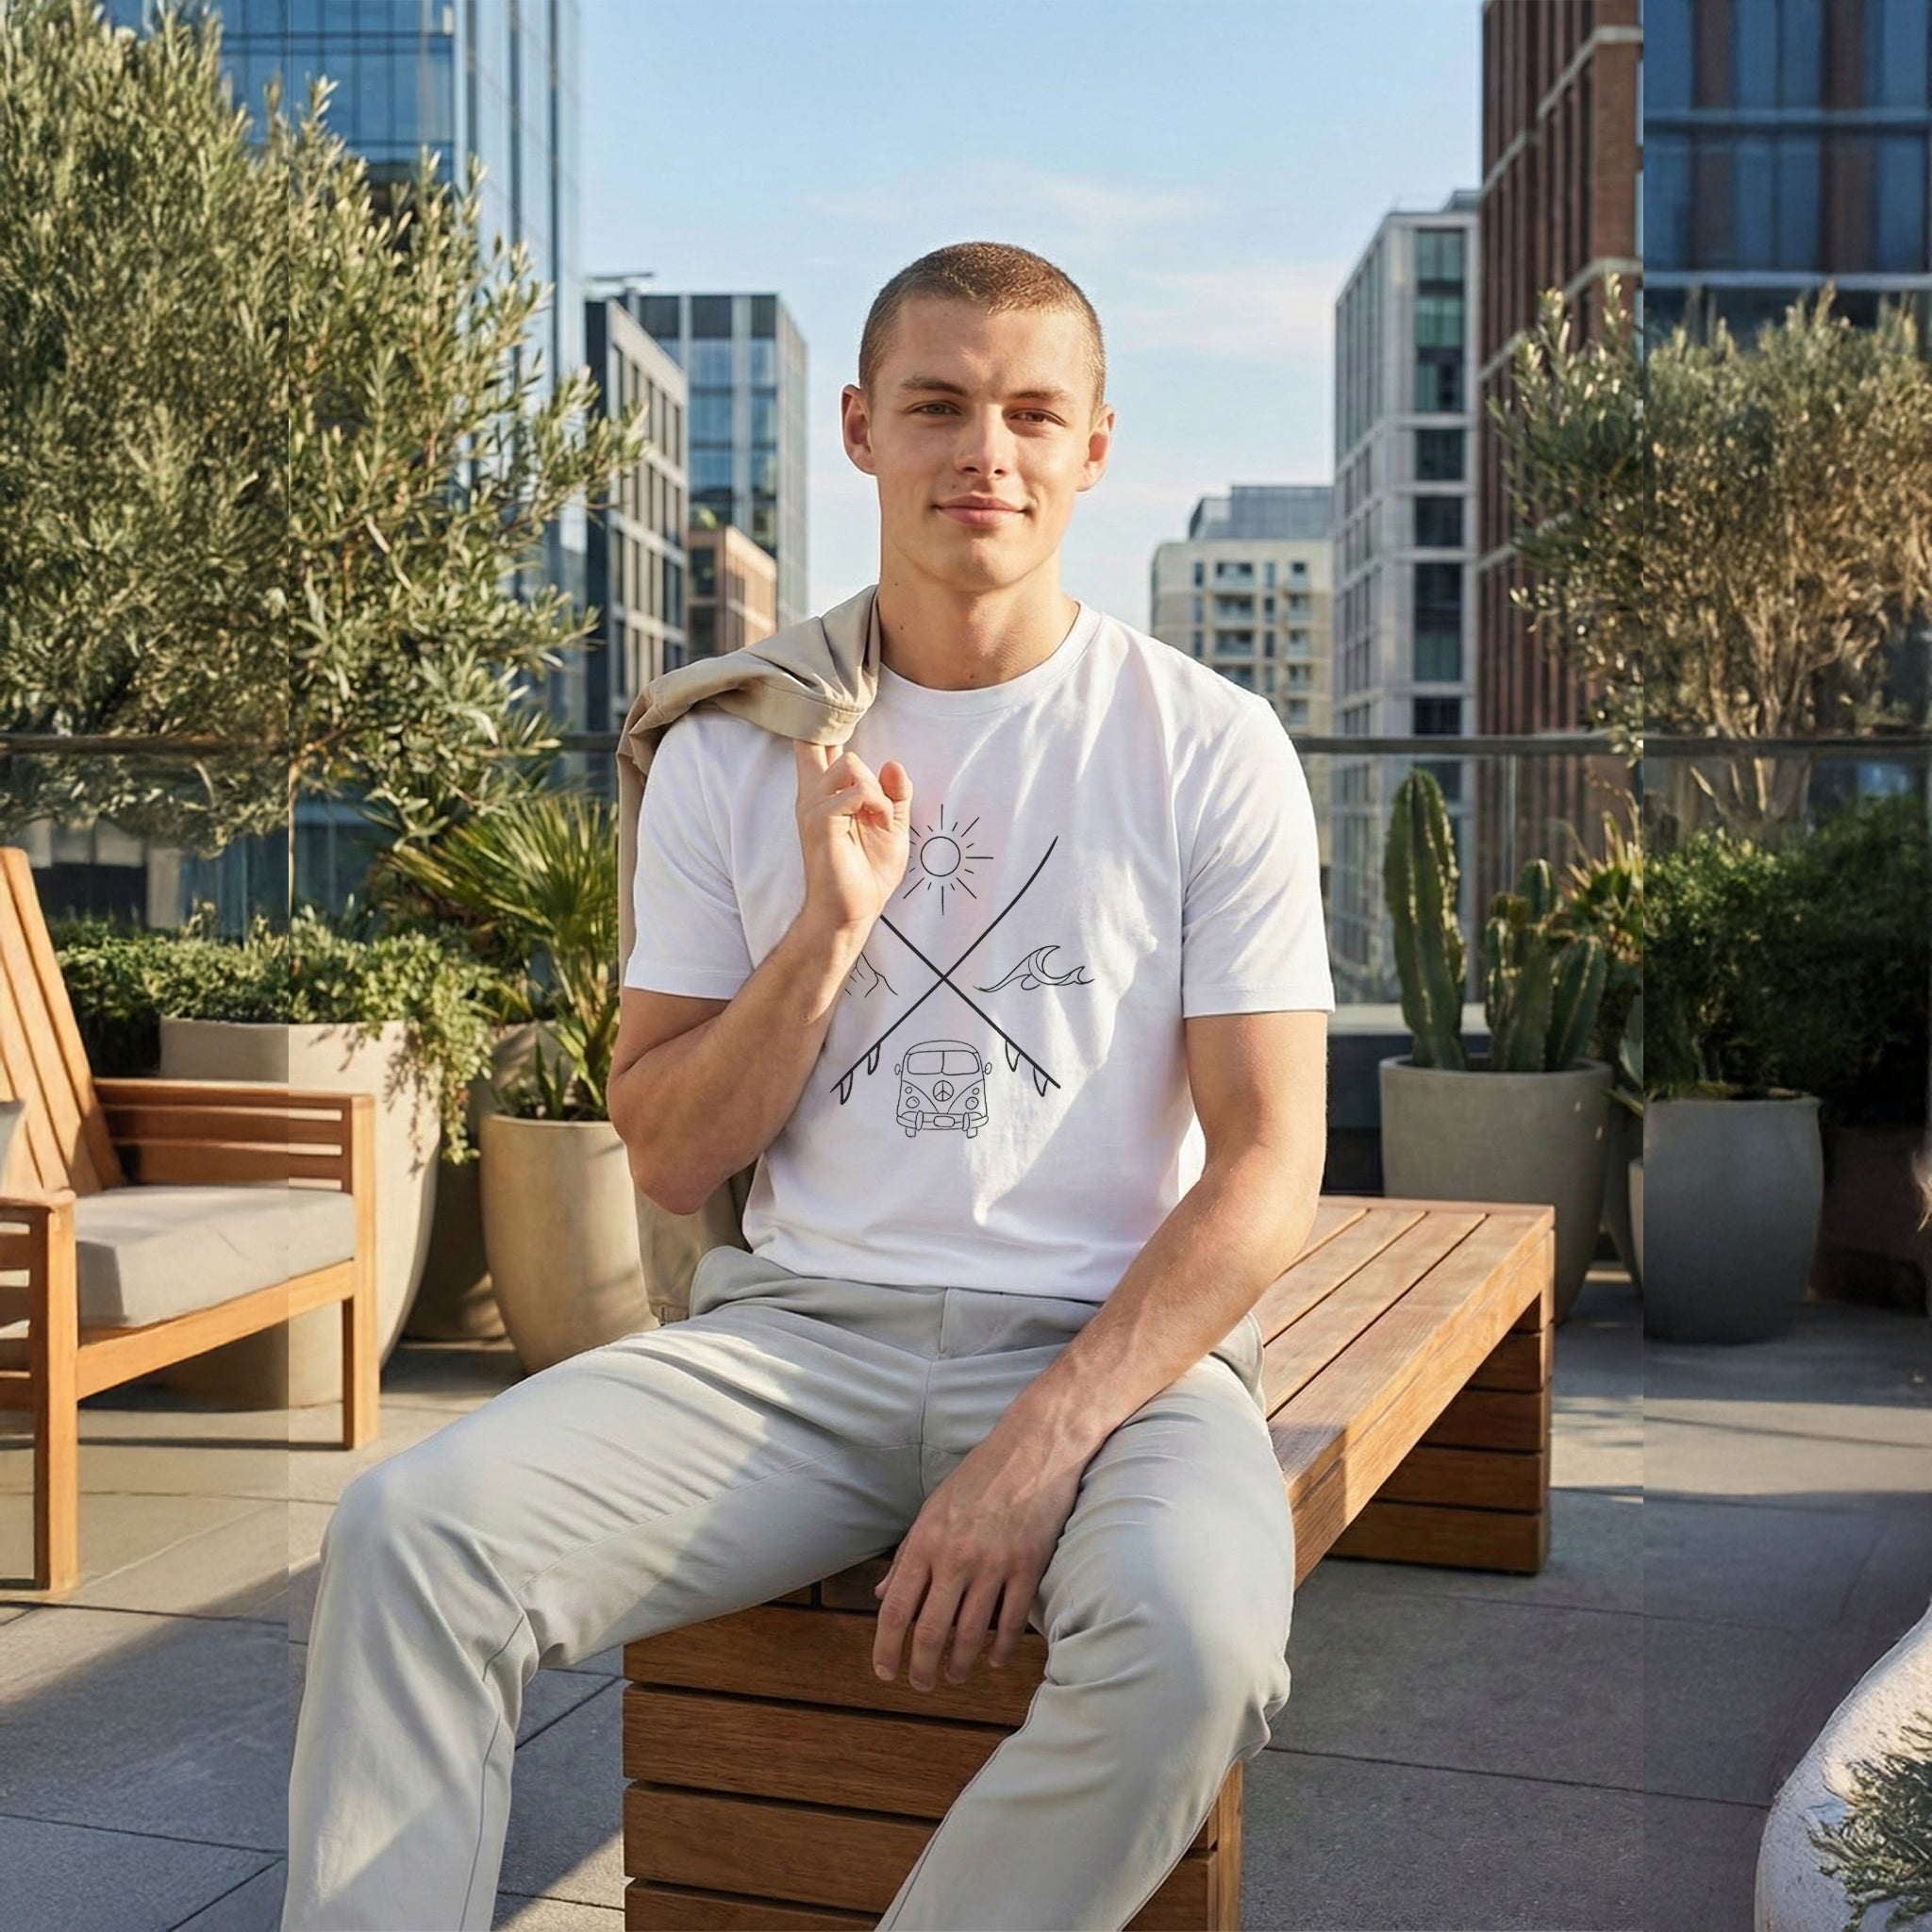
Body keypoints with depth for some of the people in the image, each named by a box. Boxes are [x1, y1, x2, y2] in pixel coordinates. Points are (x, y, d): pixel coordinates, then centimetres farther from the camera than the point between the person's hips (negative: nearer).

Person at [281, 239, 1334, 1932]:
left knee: (1192, 1629, -34)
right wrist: (828, 930, -10)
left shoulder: (1207, 746, 1)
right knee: (409, 1526, -23)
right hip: (798, 1332, 2)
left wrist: (1043, 1443, -17)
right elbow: (668, 1160, 7)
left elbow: (1269, 1169, -4)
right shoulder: (734, 755, 8)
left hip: (1111, 1344, -1)